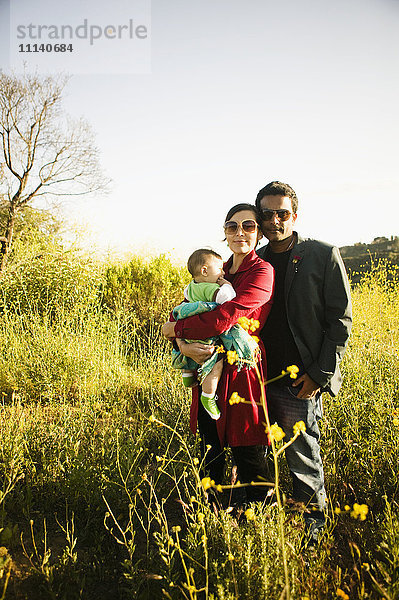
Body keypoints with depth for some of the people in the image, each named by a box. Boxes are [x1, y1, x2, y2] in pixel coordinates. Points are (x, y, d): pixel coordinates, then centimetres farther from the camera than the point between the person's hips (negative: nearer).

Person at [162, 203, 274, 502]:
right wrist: (183, 344, -18)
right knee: (210, 457, 19)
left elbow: (223, 318, -22)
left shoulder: (263, 272, -10)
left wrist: (175, 329, -10)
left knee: (249, 460, 8)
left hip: (241, 375, -6)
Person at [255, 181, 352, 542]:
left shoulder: (324, 255, -2)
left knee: (303, 459, 6)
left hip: (300, 381, -4)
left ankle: (313, 527, 27)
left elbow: (340, 319, -4)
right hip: (260, 377, 5)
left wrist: (320, 374, -9)